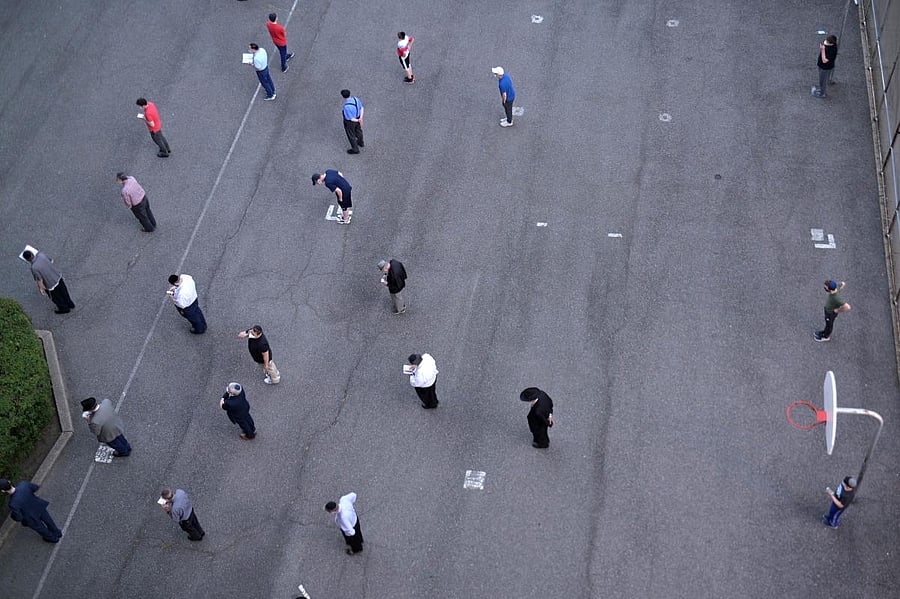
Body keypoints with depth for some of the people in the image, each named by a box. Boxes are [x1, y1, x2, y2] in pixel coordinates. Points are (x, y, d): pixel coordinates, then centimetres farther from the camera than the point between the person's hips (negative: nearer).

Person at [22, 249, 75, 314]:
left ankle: (64, 309, 48)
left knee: (56, 298, 24)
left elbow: (39, 280, -23)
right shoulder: (41, 254, -18)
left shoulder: (34, 268, -34)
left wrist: (41, 289, -6)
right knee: (63, 293, 30)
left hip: (51, 285, -5)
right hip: (58, 277, 5)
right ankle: (70, 305, 52)